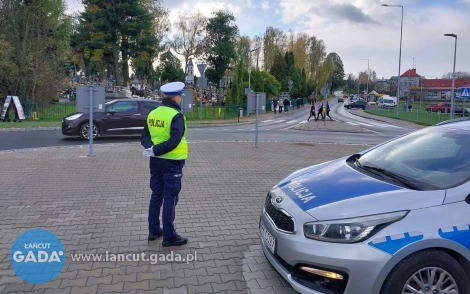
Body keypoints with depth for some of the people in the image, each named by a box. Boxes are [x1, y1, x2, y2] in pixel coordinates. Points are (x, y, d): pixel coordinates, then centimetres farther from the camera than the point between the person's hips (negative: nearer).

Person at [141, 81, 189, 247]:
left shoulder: (153, 114, 6)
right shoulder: (176, 115, -17)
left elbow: (144, 136, 5)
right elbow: (174, 141, -27)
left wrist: (151, 147, -11)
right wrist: (155, 150, -21)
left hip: (156, 162, 7)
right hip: (172, 163, -7)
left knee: (156, 196, 16)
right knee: (170, 199, 0)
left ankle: (153, 231, 26)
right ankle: (169, 237, 8)